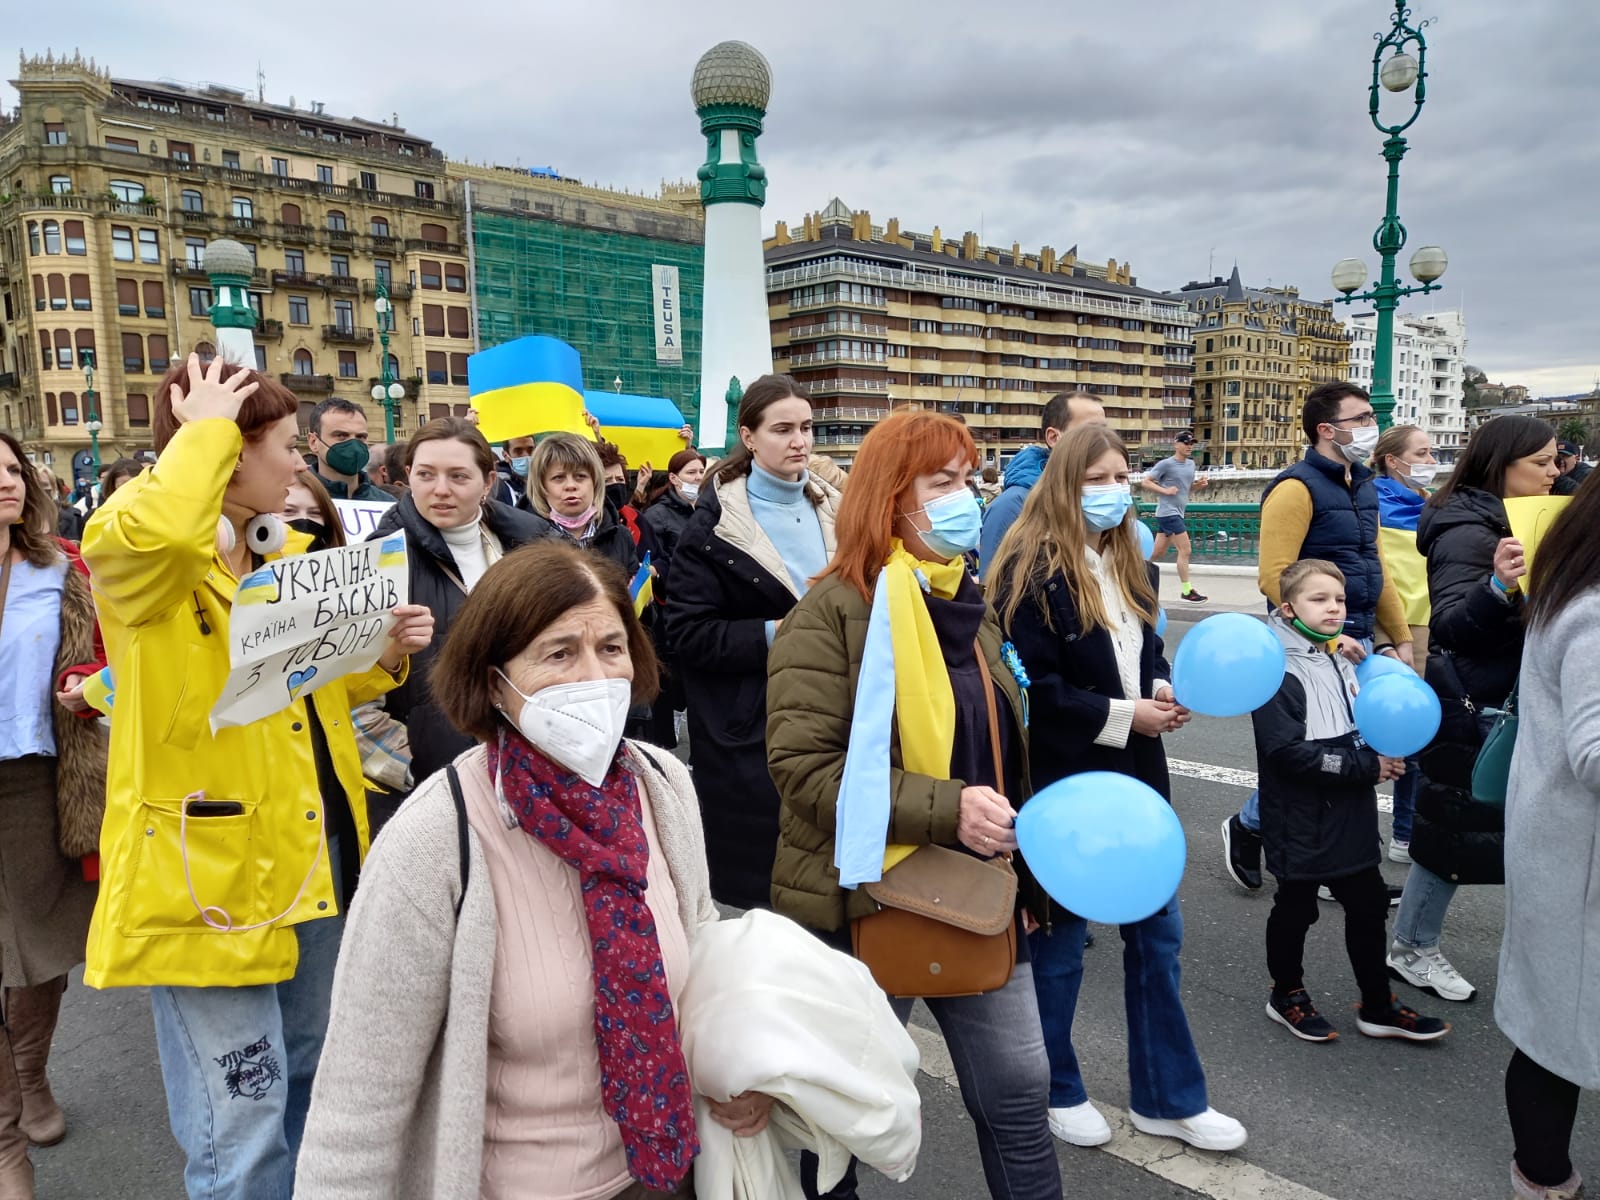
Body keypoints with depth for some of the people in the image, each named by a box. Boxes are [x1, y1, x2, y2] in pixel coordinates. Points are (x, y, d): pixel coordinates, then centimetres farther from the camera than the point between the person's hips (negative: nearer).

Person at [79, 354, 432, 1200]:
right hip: (206, 869, -7)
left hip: (314, 848, 8)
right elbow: (152, 533, -40)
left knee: (308, 1076, 24)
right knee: (241, 1129, 2)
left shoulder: (287, 553, 10)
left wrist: (386, 652, 1)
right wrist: (205, 428, -23)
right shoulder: (141, 554, -13)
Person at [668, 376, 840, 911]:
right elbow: (687, 632, -10)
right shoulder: (715, 521, -5)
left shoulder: (831, 509, 10)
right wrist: (772, 634, -18)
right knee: (756, 884, 3)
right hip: (749, 731, -4)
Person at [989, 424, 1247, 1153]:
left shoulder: (1131, 565, 9)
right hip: (1064, 781, -7)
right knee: (1059, 937, 10)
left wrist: (1164, 689, -4)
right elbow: (1031, 686, -20)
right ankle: (1056, 1090, 31)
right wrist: (1121, 716, -17)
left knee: (1157, 931, 14)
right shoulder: (1031, 570, -16)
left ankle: (1168, 1097, 31)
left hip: (1134, 775, 8)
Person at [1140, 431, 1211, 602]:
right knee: (1185, 550, -10)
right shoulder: (1166, 464, -12)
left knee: (1158, 553, 13)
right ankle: (1187, 591, -4)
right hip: (1168, 512, -8)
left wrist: (1199, 483, 3)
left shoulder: (1191, 464, 12)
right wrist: (1165, 490, -19)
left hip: (1177, 513, 8)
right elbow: (1145, 482, -11)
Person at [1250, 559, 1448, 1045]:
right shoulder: (1278, 672, -18)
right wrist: (1366, 767, -20)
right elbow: (1288, 751, -25)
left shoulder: (1342, 662, 9)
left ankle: (1378, 1007, 30)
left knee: (1369, 904, 15)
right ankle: (1287, 995, 30)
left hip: (1351, 818, 8)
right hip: (1301, 823, -8)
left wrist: (1385, 755, -2)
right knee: (1295, 907, 9)